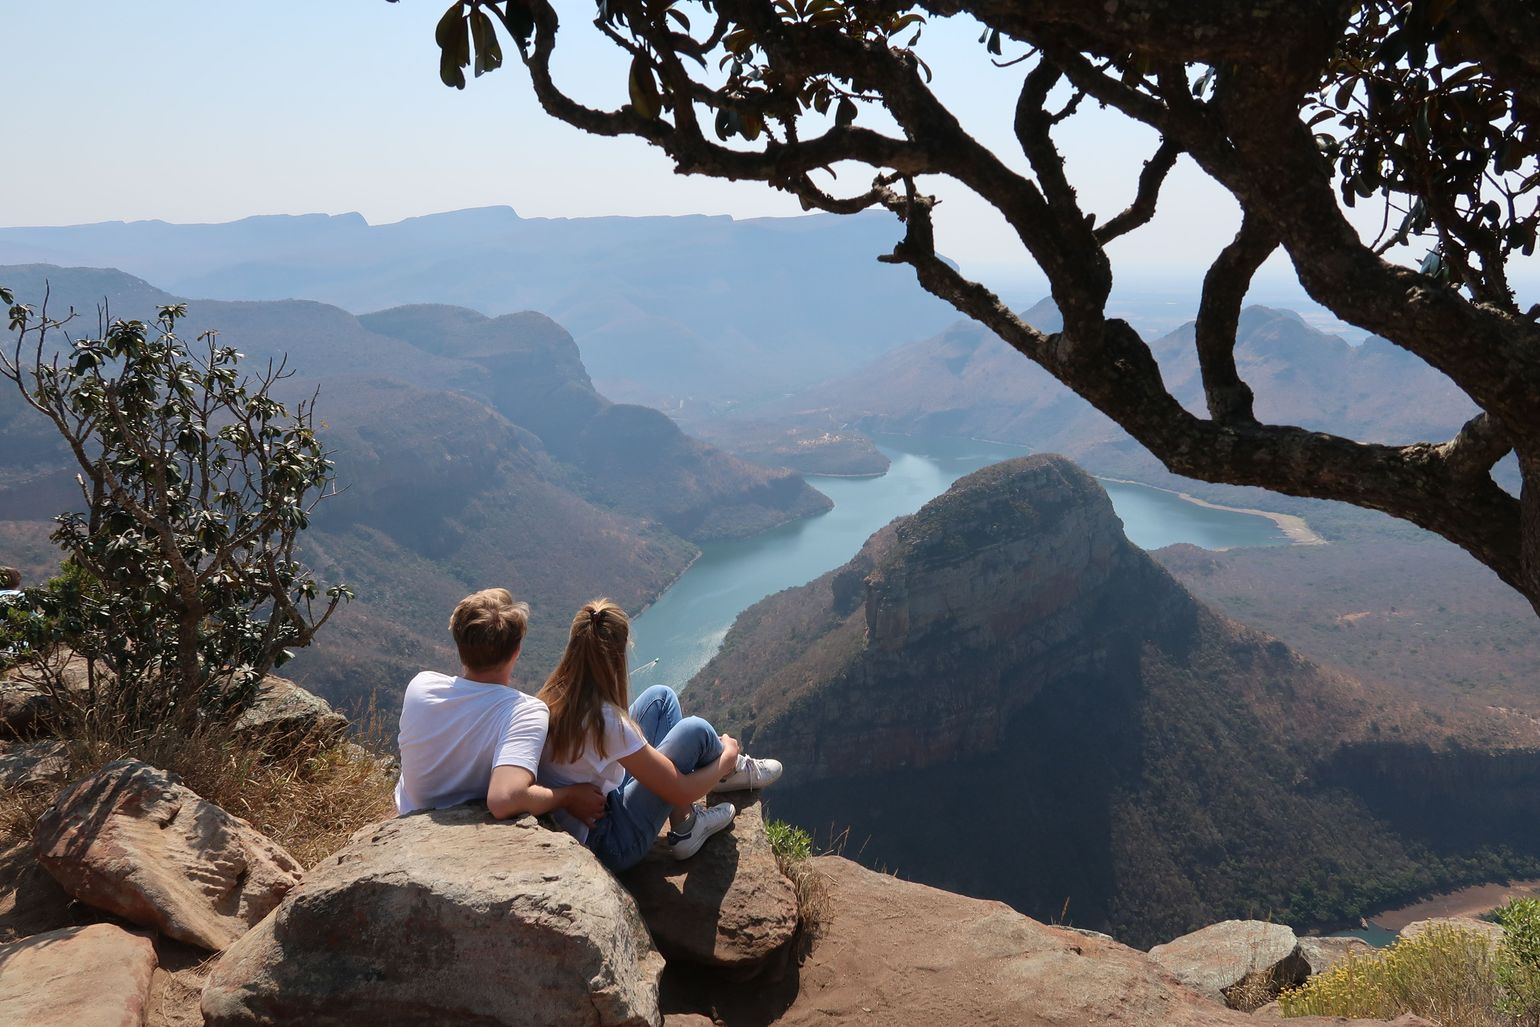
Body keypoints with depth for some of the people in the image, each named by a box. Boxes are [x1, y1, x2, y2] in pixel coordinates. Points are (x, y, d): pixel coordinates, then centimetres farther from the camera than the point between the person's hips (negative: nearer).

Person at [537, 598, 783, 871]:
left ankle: (685, 826, 13)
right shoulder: (606, 721, -30)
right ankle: (732, 772, 25)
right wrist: (727, 756, -2)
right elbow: (681, 792, -20)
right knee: (695, 731, -10)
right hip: (609, 849, -8)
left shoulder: (551, 697, -8)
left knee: (660, 697, 7)